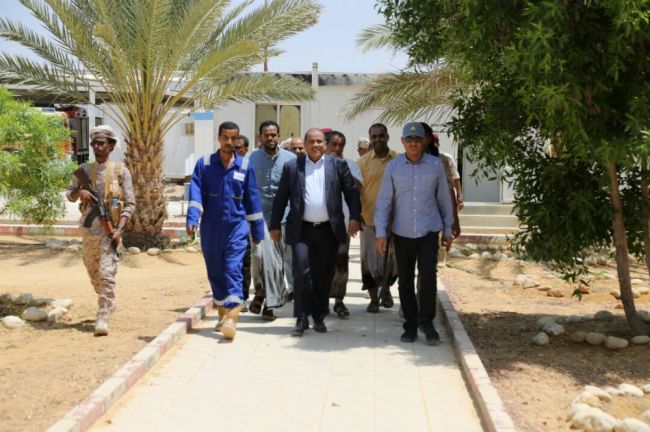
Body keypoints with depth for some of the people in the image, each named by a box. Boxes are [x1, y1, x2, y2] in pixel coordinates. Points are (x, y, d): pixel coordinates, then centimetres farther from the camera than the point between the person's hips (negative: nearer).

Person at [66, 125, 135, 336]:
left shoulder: (120, 171, -3)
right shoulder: (84, 169, 8)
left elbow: (130, 204, -4)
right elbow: (70, 194, 14)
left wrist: (119, 229, -15)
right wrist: (80, 192, -10)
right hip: (89, 229, 5)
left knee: (107, 273, -13)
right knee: (92, 271, 17)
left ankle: (103, 317, -13)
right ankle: (108, 303, 39)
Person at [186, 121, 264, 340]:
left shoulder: (245, 166, 3)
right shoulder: (204, 164, 2)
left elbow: (252, 199, 8)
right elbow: (195, 193, -7)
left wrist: (257, 231, 10)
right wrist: (192, 219, -22)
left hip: (236, 227, -2)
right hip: (210, 229, 2)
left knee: (233, 271, -13)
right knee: (215, 273, 10)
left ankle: (231, 318, -21)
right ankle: (223, 314, 24)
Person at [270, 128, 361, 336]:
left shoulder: (338, 165, 5)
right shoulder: (292, 167, 5)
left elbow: (351, 192, 5)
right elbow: (281, 198, 7)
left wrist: (354, 217, -7)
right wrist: (275, 225, 6)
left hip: (328, 230, 1)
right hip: (302, 230, -1)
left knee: (324, 276, 7)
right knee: (301, 273, -8)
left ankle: (319, 317, 20)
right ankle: (301, 318, 2)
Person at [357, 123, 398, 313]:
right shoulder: (363, 162, 1)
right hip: (369, 217, 0)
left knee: (392, 258, 5)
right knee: (369, 259, 5)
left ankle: (386, 288, 32)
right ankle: (374, 298, 18)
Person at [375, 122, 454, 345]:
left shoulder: (435, 165, 1)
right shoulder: (393, 167, 0)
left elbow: (444, 199, 8)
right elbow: (384, 200, 1)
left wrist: (448, 230, 10)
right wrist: (380, 233, -5)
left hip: (429, 230, -1)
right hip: (402, 232, 1)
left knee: (428, 275, -14)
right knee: (405, 281, 6)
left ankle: (426, 321, 2)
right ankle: (410, 326, 18)